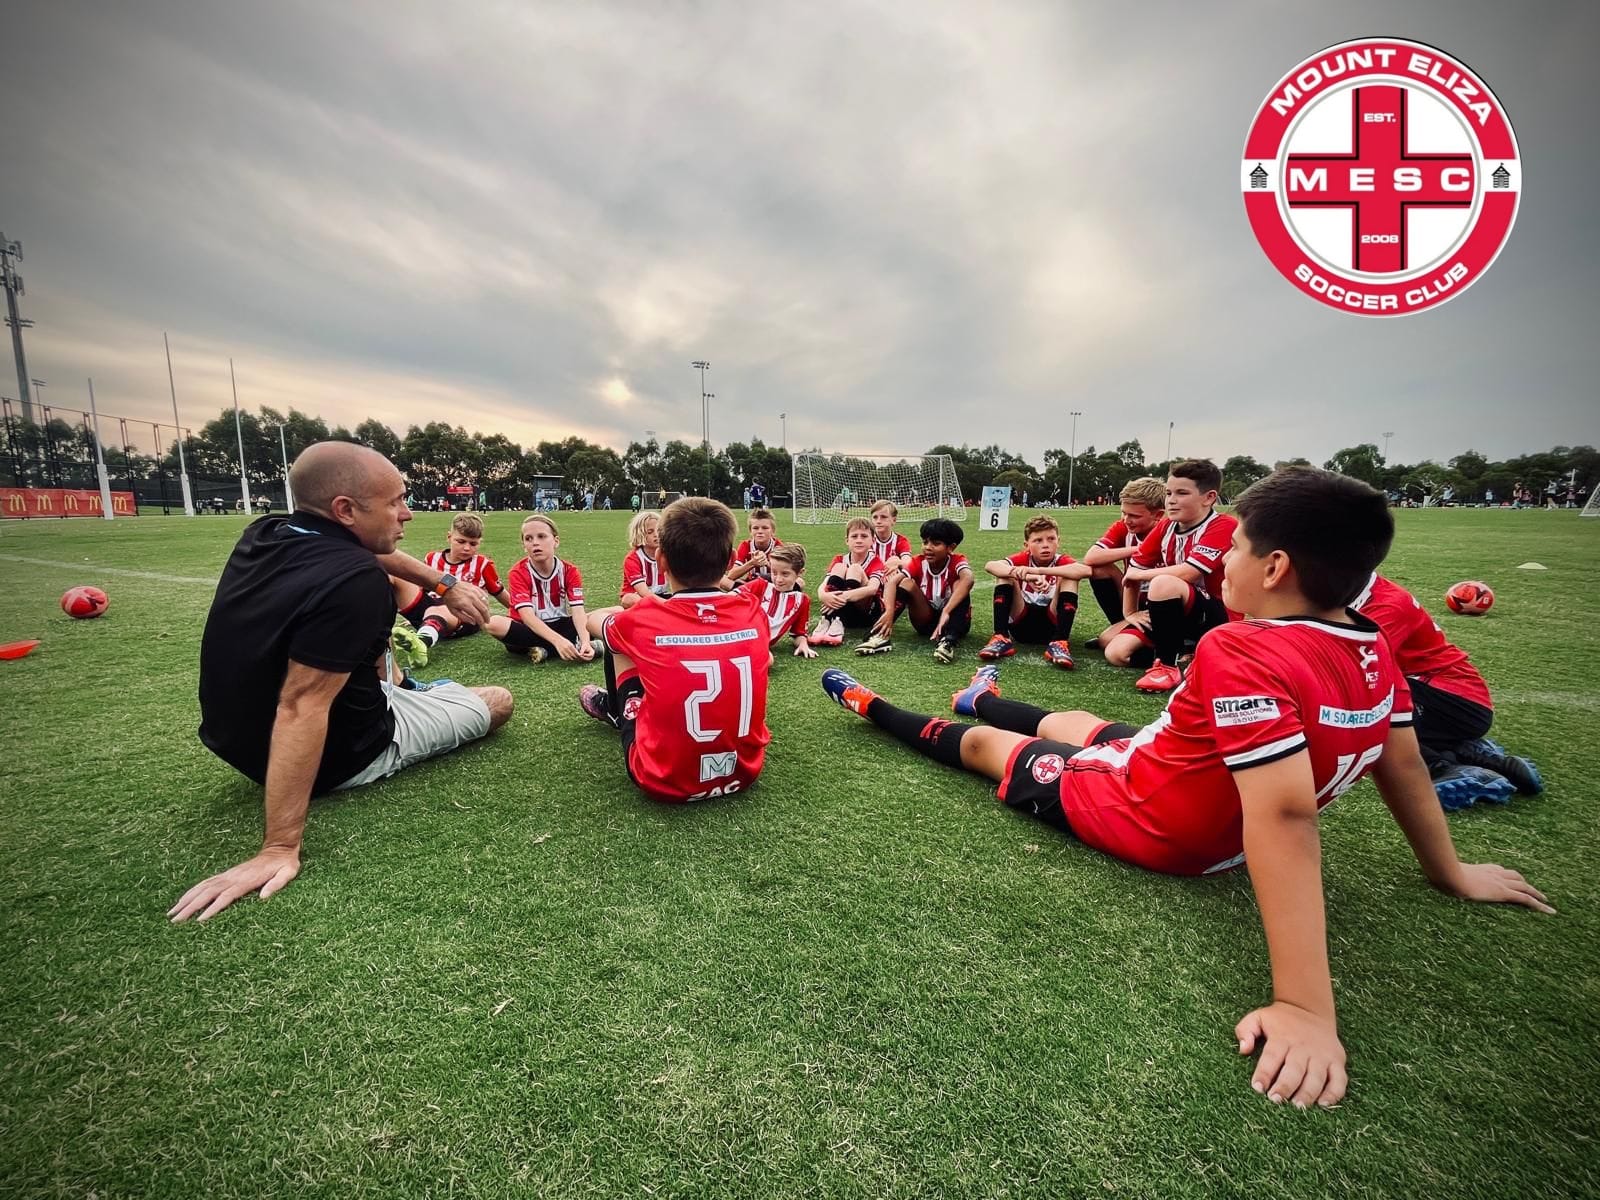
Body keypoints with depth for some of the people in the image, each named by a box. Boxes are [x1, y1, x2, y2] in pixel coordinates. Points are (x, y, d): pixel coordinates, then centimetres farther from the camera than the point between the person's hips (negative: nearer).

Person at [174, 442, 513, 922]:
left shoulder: (265, 533, -8)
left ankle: (395, 688, 41)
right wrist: (280, 850, -33)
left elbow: (372, 552, 11)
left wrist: (445, 586, 14)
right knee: (498, 701, 9)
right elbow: (301, 708, -36)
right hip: (344, 753, -7)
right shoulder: (353, 581, -34)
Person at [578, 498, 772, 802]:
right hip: (744, 772, 3)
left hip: (665, 783, -3)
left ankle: (617, 712, 45)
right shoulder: (752, 611, -9)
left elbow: (595, 619, 10)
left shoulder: (644, 621, -16)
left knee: (620, 644, 13)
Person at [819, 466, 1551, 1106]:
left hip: (1142, 821, -7)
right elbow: (1404, 766, 2)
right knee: (1066, 720, 31)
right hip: (1214, 835, 7)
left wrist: (1306, 1008, -38)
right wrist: (1449, 873, 17)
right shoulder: (1373, 652, -9)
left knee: (983, 743, 15)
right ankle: (987, 700, 63)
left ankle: (872, 708, 40)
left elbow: (1284, 818, -41)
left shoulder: (1243, 653, -36)